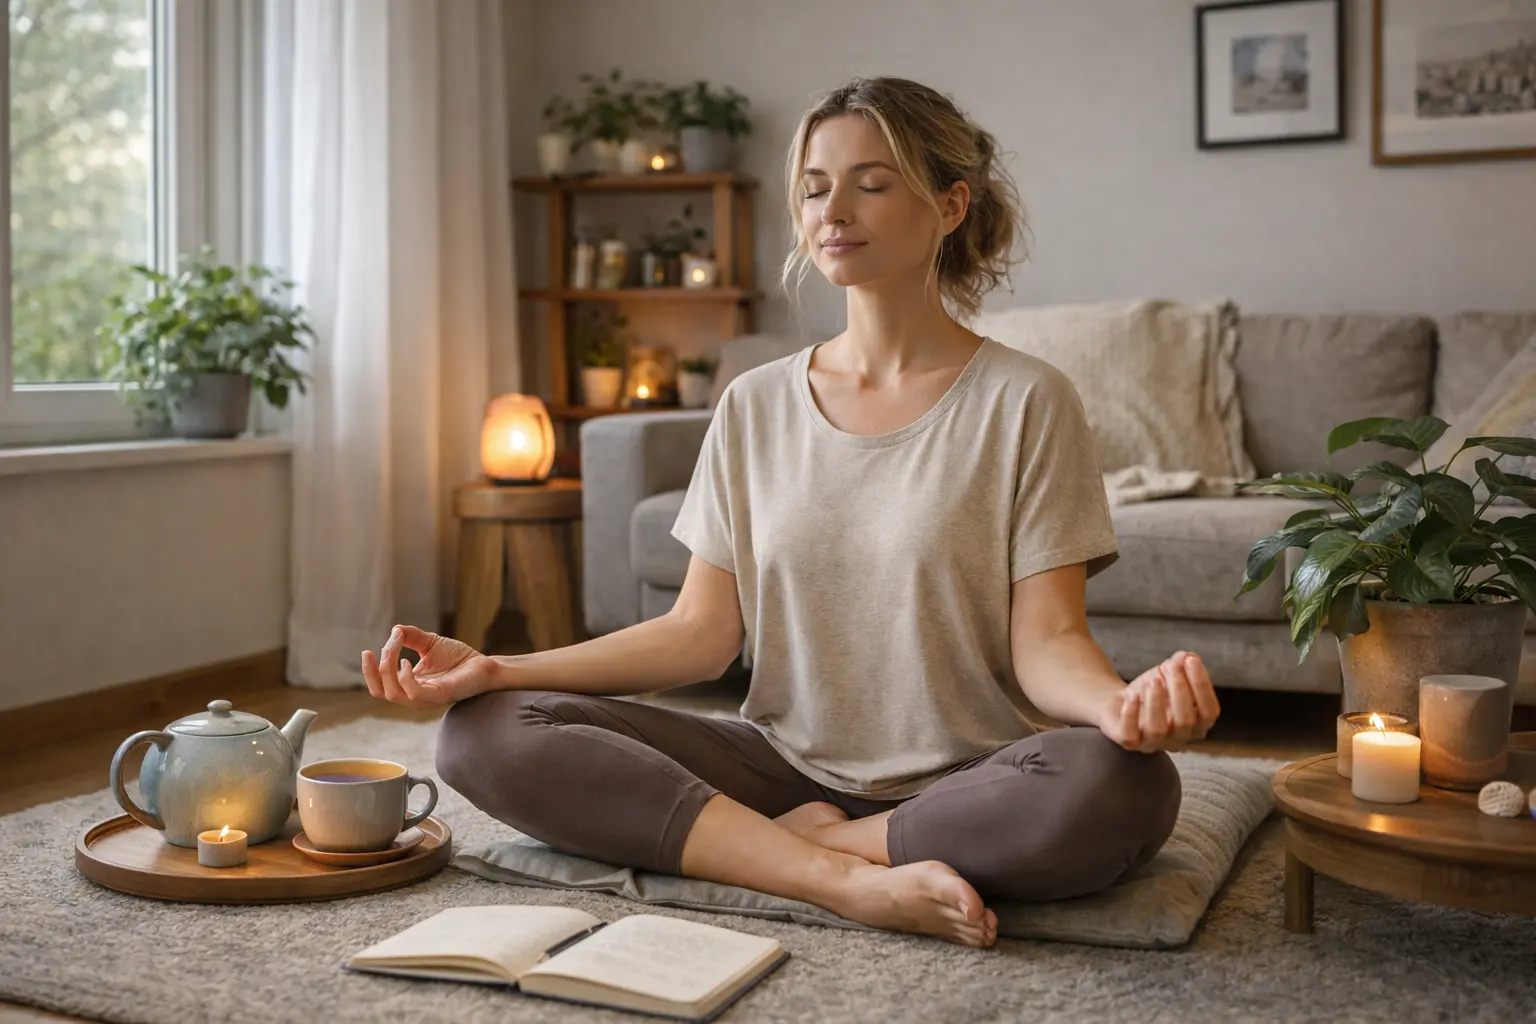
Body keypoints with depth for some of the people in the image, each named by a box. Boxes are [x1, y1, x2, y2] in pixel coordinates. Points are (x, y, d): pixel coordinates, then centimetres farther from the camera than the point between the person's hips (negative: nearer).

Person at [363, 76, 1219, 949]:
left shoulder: (1024, 401, -3)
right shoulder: (756, 406, 8)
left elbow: (1046, 643, -7)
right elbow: (703, 631, 4)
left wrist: (1120, 702, -31)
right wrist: (501, 669, -7)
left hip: (966, 779, -3)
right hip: (787, 765, 3)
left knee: (1121, 786, -37)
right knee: (486, 732, -16)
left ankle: (795, 842, -17)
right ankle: (850, 881, -23)